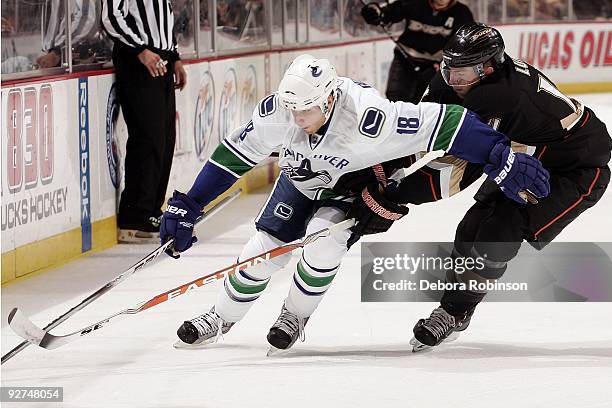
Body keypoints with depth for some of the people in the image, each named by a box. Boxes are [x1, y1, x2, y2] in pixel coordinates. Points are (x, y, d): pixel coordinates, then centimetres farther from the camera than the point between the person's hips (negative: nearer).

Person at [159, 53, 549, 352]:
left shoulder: (369, 117, -42)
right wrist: (187, 208, -16)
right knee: (263, 251, -4)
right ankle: (220, 318, 21)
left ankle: (295, 316, 1)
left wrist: (503, 158, -41)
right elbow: (233, 157, -17)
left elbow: (446, 122, -40)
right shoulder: (276, 112, -30)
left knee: (323, 241, -26)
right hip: (300, 180, 3)